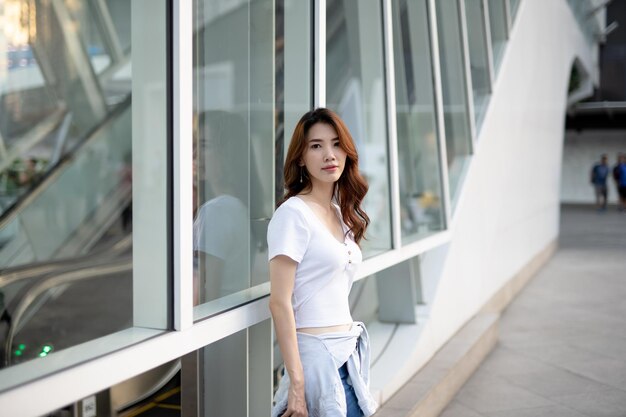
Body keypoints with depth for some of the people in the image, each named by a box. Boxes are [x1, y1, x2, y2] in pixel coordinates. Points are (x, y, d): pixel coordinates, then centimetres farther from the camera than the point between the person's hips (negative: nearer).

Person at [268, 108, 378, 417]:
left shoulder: (342, 214, 11)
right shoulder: (293, 213, -13)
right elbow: (280, 302, -16)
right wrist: (296, 383, -19)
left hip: (350, 353, 8)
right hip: (316, 353, -8)